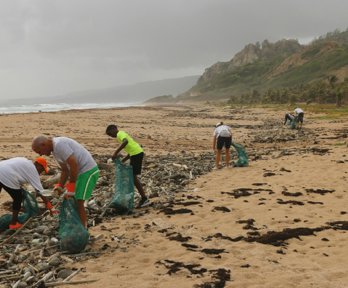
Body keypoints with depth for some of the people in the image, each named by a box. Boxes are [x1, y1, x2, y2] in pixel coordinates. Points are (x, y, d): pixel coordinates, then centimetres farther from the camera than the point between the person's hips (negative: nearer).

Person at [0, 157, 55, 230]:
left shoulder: (26, 162, 27)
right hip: (6, 176, -9)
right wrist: (51, 208, 4)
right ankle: (14, 223, 18)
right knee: (18, 198, 9)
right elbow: (41, 192, 1)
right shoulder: (33, 171, 3)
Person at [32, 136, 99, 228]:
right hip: (81, 171, 10)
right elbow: (65, 170, 16)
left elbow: (74, 164, -24)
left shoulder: (59, 144, -19)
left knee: (79, 202, -8)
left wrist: (71, 186, -18)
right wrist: (60, 186, 6)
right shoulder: (54, 150, 12)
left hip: (88, 170, -10)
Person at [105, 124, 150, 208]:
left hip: (136, 153, -10)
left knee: (133, 176, -4)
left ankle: (145, 199, -1)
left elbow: (125, 142, -29)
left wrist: (116, 152, -29)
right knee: (132, 176, 16)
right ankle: (143, 199, 20)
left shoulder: (120, 134, -5)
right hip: (137, 153, 10)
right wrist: (122, 161, 20)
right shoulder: (122, 134, 24)